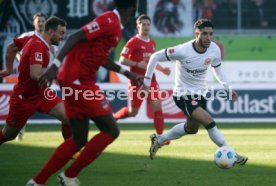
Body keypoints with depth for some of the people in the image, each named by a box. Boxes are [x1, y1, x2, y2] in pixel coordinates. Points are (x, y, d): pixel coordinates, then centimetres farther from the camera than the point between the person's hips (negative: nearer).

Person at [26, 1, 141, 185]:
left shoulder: (116, 27, 17)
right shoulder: (109, 21, -13)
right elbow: (75, 37, -21)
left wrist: (127, 73, 30)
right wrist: (55, 66, -29)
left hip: (77, 82, 10)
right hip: (78, 81, -10)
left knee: (79, 139, 12)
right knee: (111, 130, -4)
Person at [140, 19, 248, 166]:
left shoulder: (214, 50, -10)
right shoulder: (183, 51, -25)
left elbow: (217, 70, 10)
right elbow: (155, 57, -15)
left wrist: (228, 88, -2)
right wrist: (147, 81, -11)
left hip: (200, 93, 7)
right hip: (183, 94, -7)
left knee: (192, 129, 23)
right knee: (209, 122, -23)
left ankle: (158, 140, 45)